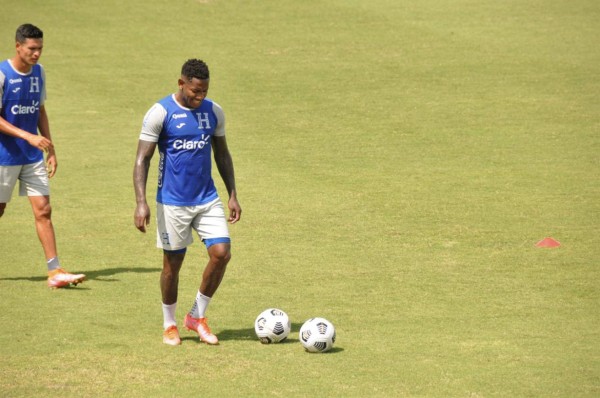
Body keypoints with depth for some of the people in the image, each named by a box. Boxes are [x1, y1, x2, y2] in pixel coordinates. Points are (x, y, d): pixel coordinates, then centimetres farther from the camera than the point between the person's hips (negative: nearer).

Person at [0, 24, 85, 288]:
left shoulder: (38, 72, 6)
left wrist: (50, 149, 11)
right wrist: (28, 136, -25)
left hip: (33, 157, 5)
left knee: (43, 210, -3)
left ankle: (54, 271, -5)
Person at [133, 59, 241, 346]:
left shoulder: (213, 112, 3)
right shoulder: (160, 113, -12)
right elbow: (142, 159, -11)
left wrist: (232, 195, 11)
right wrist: (141, 203, -20)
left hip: (208, 199, 4)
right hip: (172, 202, -4)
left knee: (221, 253, -8)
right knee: (173, 264, 4)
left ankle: (197, 317, 10)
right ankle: (169, 325, 24)